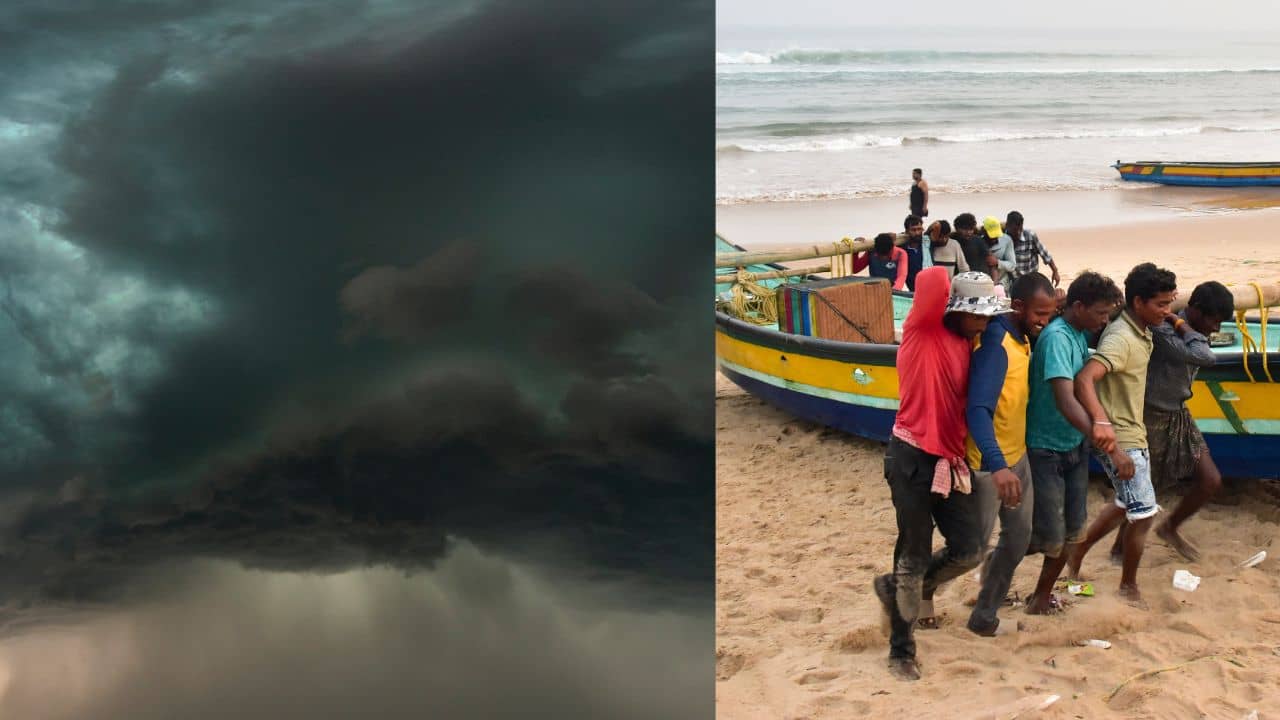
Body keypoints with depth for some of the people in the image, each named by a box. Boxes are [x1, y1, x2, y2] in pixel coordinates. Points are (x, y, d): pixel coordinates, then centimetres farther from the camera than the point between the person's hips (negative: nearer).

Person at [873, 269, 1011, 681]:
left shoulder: (964, 343, 10)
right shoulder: (923, 331, -13)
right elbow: (932, 279, -29)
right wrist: (941, 281, -9)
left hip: (949, 461, 8)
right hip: (912, 459, -8)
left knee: (968, 552, 8)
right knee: (915, 558, 1)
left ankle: (896, 589, 32)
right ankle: (901, 651, 19)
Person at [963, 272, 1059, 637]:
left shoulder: (1022, 337, 3)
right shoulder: (996, 345, -26)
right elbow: (978, 411, -37)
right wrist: (997, 466, -47)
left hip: (1016, 455, 9)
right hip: (988, 464, -9)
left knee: (1019, 536, 15)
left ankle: (985, 614, 29)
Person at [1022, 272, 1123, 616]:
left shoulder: (1080, 333, 2)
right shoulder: (1056, 337, -24)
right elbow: (1066, 403, -35)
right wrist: (1108, 443, -41)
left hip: (1074, 446, 9)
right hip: (1046, 450, -8)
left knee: (1072, 530, 13)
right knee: (1049, 536, -2)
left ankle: (1042, 595, 28)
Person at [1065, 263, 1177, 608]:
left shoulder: (1141, 332, 5)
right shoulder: (1121, 338, -25)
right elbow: (1084, 378, -40)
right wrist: (1100, 421, -54)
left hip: (1133, 434, 10)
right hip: (1119, 439, -10)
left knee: (1127, 505, 22)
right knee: (1144, 513, 0)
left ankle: (1077, 553, 33)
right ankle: (1128, 585, 17)